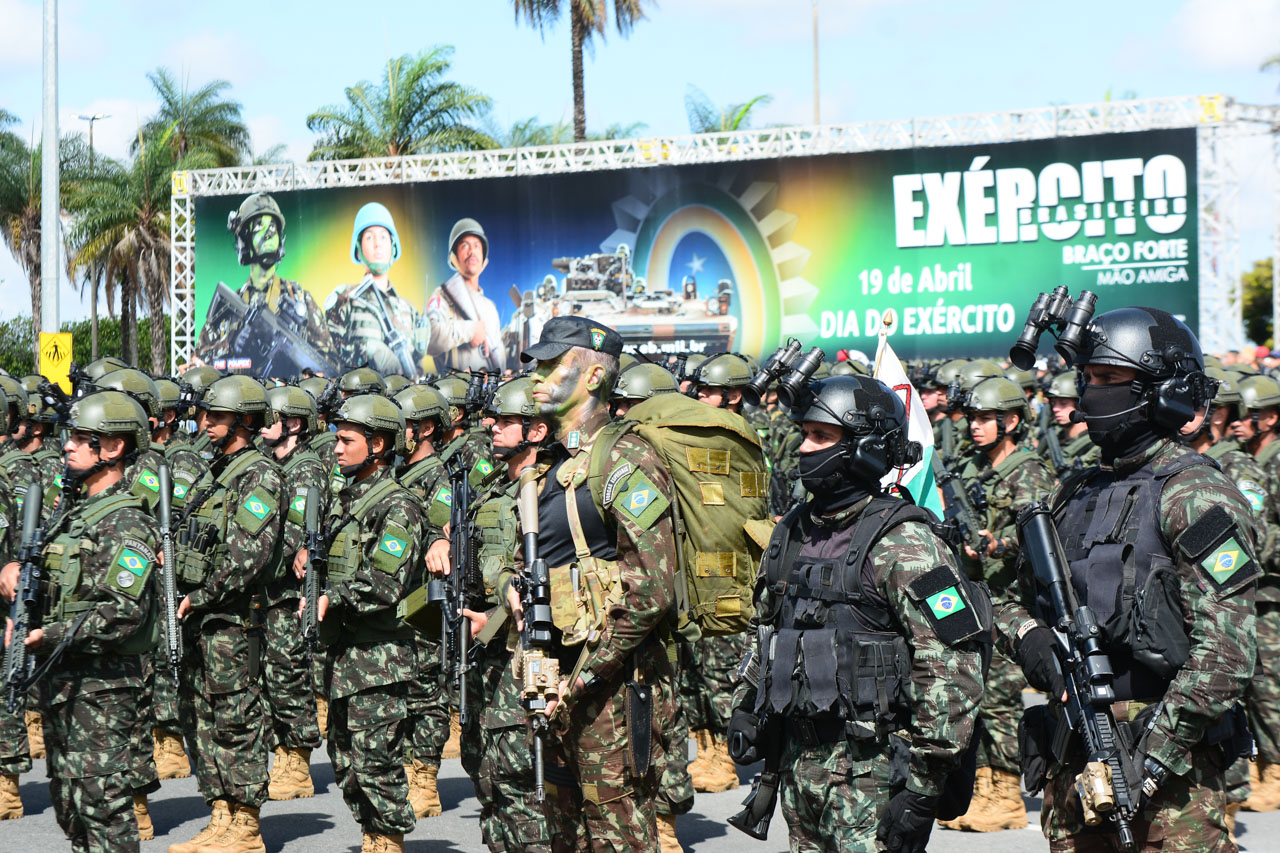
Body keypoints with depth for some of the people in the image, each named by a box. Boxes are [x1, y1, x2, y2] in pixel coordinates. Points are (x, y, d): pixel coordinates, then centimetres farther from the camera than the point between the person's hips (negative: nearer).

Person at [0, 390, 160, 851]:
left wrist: (49, 636, -21)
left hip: (102, 682, -9)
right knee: (66, 798, 15)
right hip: (58, 676, 9)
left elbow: (125, 613, -22)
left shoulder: (126, 524, -15)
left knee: (101, 797, -7)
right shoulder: (68, 506, 13)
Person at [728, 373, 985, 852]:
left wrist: (924, 784, -18)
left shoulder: (903, 544, -13)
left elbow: (951, 669, -17)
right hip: (797, 757, 7)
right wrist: (746, 712, 16)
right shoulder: (793, 531, 11)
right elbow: (765, 635, 24)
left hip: (871, 767, -7)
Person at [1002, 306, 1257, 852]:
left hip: (1167, 749, -7)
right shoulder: (1076, 493, 14)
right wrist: (1026, 634, -2)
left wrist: (1151, 759, -19)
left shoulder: (1194, 494, -9)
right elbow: (1017, 598, 23)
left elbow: (1225, 651, -16)